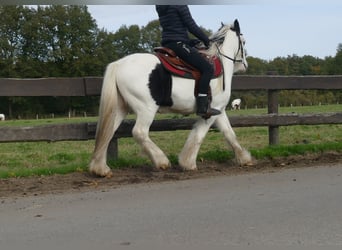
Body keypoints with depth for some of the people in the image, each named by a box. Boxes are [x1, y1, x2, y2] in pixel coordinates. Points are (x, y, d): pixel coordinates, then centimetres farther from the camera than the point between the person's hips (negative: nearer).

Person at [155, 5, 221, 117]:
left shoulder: (160, 7, 16)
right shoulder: (180, 5, -10)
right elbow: (191, 26, -10)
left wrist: (192, 41, 19)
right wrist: (206, 40, 4)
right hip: (178, 43, -10)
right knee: (207, 68, -12)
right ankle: (202, 107, -20)